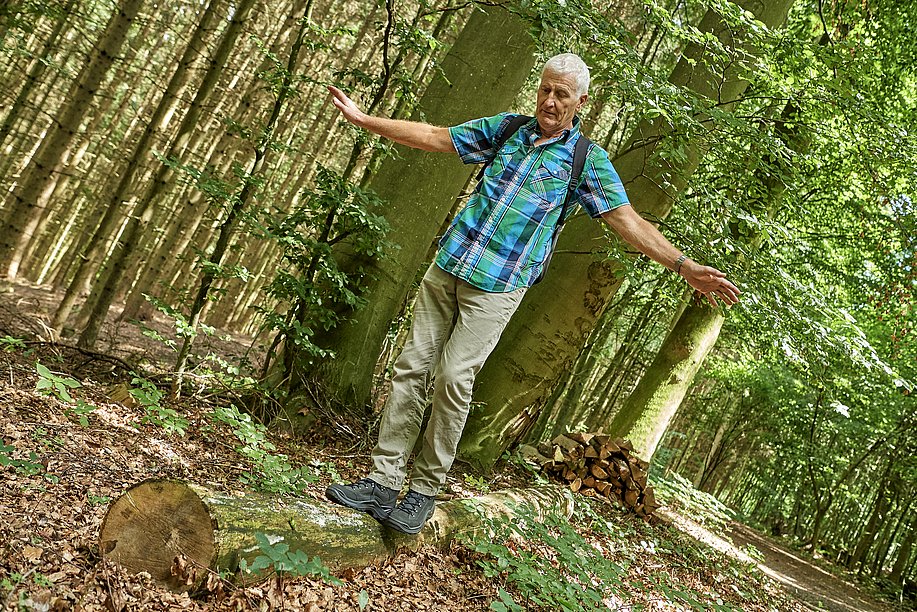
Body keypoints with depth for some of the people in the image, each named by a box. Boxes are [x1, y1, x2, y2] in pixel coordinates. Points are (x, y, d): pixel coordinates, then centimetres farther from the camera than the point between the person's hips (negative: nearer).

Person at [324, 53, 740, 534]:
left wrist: (684, 266, -12)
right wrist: (362, 119, 14)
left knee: (453, 378, -12)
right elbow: (433, 137, 15)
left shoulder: (588, 160, 3)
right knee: (412, 367, 0)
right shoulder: (505, 128, 12)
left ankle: (425, 491, 4)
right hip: (447, 266, 4)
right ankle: (383, 483, 8)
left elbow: (627, 220, -2)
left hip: (498, 285, -4)